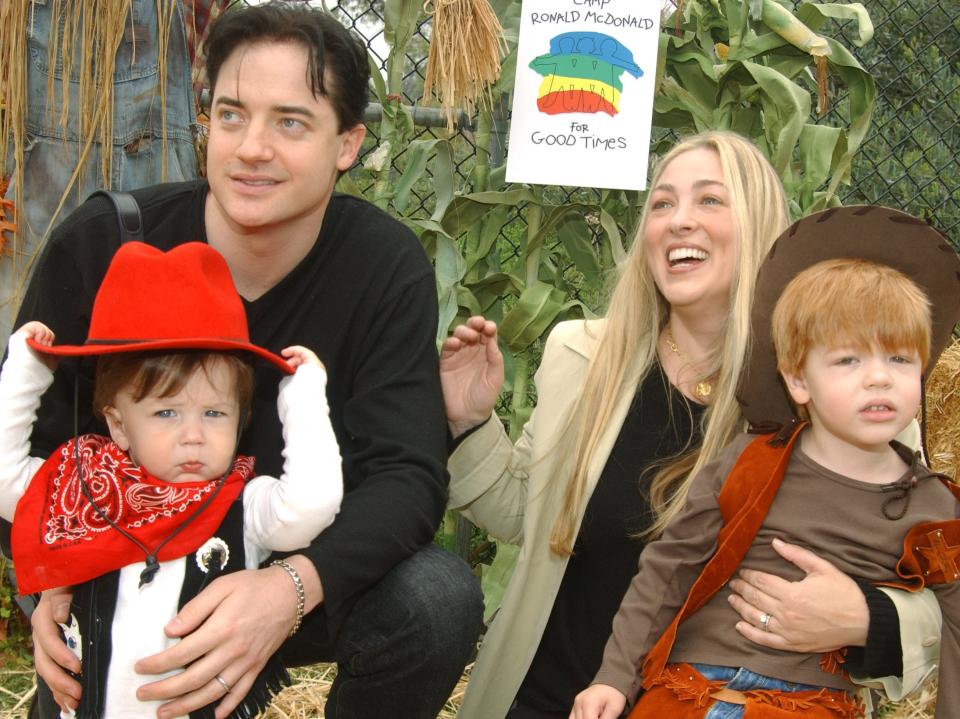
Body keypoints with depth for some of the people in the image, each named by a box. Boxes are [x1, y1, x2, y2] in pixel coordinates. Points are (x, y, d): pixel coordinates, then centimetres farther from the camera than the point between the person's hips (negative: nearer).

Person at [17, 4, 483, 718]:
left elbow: (407, 473, -22)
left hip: (303, 579, 0)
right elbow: (26, 443, -7)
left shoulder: (387, 268, -15)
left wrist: (293, 586, -41)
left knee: (439, 595, -26)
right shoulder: (98, 245, -15)